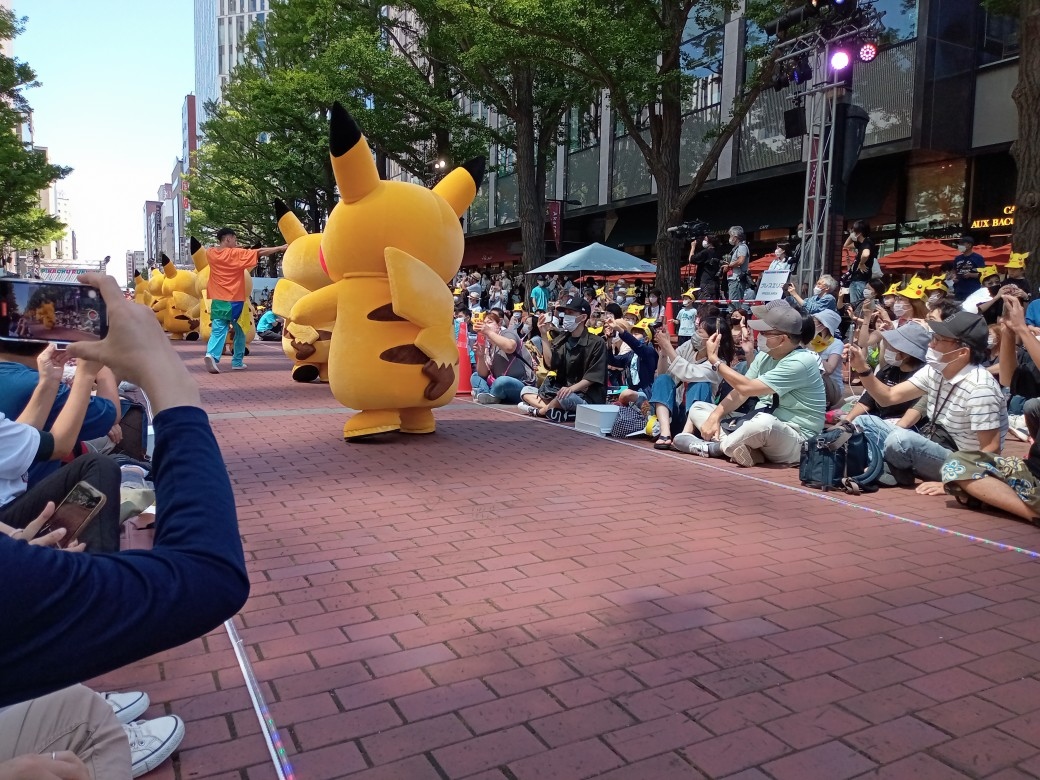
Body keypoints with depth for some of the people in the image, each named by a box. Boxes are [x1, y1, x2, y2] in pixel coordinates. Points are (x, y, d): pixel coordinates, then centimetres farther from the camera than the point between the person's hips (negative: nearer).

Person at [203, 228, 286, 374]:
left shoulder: (210, 253, 4)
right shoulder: (236, 253, -9)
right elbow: (260, 252, -8)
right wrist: (281, 248, -3)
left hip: (218, 300, 3)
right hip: (235, 300, -3)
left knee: (218, 330, -2)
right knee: (240, 332, 15)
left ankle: (211, 354, -27)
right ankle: (237, 362, 19)